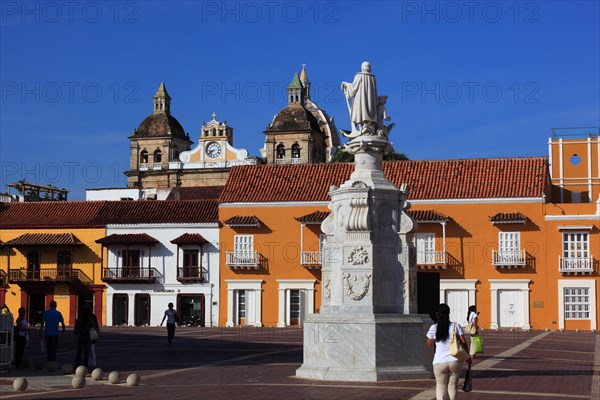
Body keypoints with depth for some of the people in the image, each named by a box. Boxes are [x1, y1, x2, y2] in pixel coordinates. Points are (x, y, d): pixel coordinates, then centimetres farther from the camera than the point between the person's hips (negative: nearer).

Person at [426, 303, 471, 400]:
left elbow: (429, 344, 7)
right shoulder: (456, 326, -1)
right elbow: (463, 342, -2)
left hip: (440, 362, -1)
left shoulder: (433, 328, -3)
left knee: (440, 386, 9)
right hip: (455, 360, 1)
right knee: (452, 385, 15)